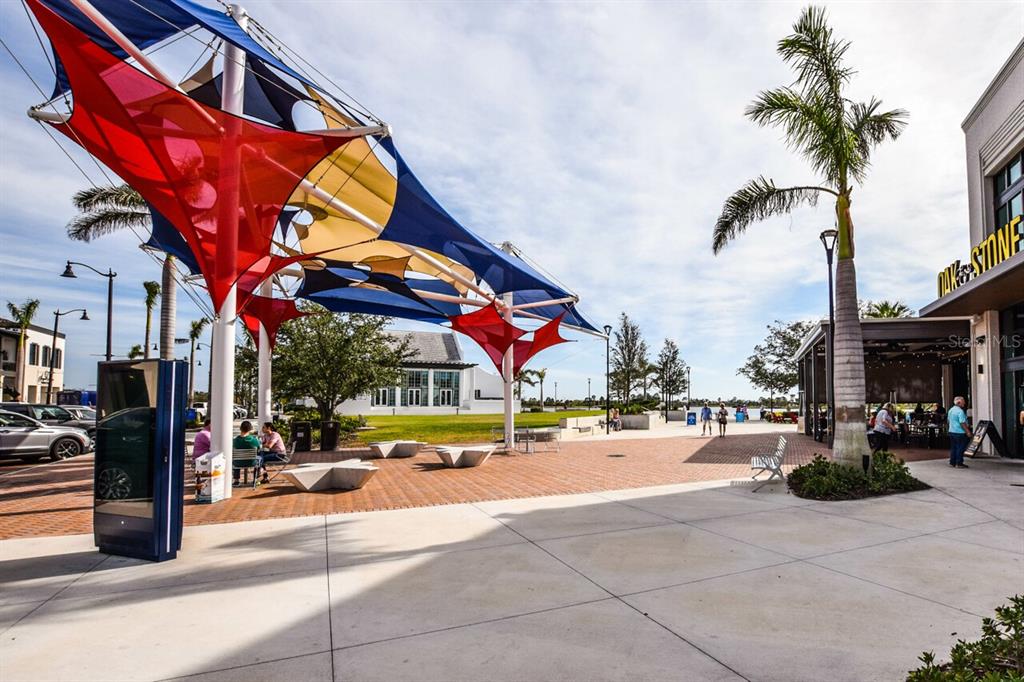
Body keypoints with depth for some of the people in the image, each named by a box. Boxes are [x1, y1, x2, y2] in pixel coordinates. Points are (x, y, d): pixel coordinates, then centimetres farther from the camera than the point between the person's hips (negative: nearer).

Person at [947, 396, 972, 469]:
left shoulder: (950, 410, 11)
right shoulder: (960, 411, -17)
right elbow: (962, 423, -20)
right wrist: (968, 431, -14)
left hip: (951, 432, 8)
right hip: (960, 433, -8)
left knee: (953, 448, 13)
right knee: (960, 448, -1)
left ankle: (952, 462, 16)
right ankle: (959, 463, 1)